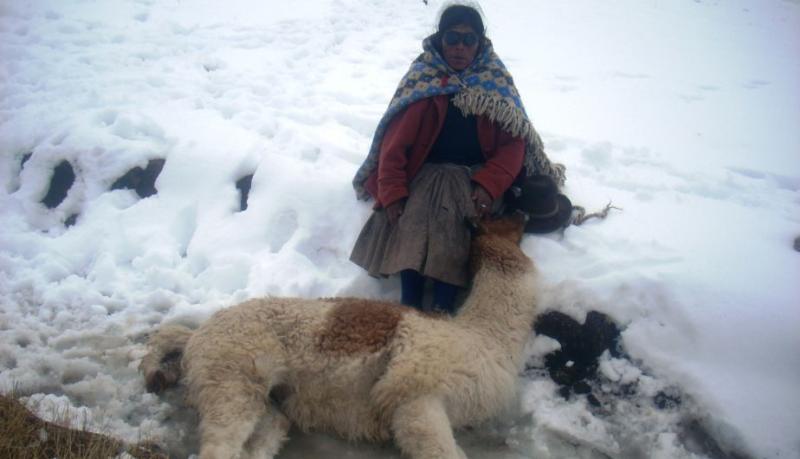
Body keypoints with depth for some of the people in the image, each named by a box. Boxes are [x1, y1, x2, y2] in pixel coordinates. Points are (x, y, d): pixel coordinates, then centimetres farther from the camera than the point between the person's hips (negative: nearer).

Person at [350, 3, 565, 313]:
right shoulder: (423, 79, 2)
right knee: (414, 219, -29)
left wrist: (489, 184, -16)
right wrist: (392, 192, -15)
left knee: (454, 221, -30)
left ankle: (443, 308, -35)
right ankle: (409, 306, -35)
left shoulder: (496, 81, 5)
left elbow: (514, 141, -1)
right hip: (428, 173, 0)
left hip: (476, 176, 0)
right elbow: (396, 139, -5)